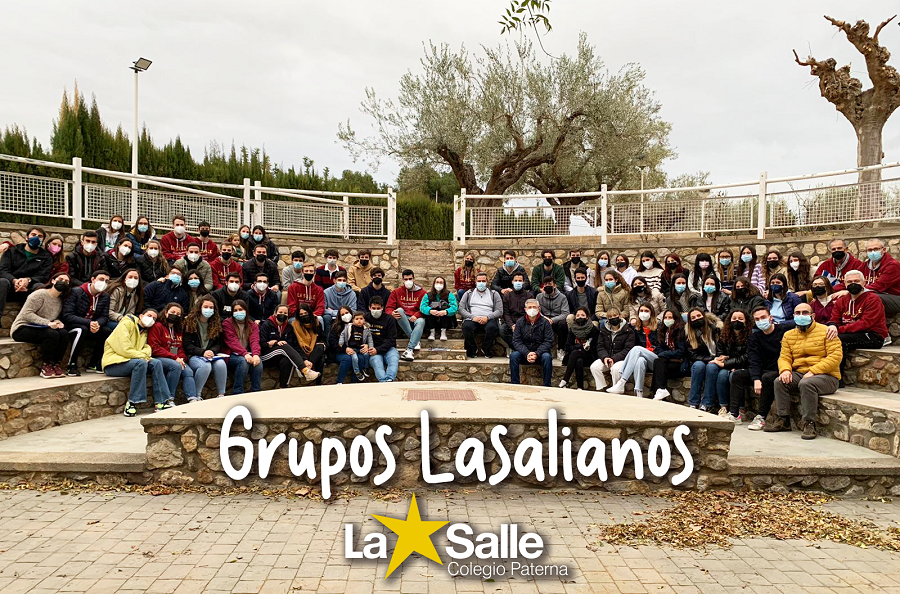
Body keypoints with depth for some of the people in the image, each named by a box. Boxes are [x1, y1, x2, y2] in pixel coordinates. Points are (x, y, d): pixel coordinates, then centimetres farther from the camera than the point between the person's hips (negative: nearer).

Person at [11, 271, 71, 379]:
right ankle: (45, 367, -17)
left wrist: (57, 322, -8)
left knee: (64, 333, -21)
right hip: (21, 329, -7)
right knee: (52, 334, -31)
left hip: (39, 329, 7)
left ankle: (57, 365, -13)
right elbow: (27, 314, -20)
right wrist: (48, 323, -29)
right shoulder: (40, 294, -13)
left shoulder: (60, 300, 11)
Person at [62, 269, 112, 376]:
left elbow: (104, 317, 1)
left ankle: (93, 364, -9)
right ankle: (71, 365, -27)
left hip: (91, 327, 6)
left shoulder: (105, 297, 3)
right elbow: (67, 316, -21)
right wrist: (89, 323, -33)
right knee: (82, 330, -36)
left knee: (107, 331, -20)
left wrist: (97, 324, -25)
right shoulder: (76, 292, -14)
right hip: (71, 326, -5)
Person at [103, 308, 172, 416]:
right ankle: (131, 403, -30)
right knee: (140, 362, -33)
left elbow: (146, 347, 10)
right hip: (113, 363, -7)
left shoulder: (145, 332, 20)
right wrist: (142, 356, -16)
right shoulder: (126, 324, -7)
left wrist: (145, 353, -14)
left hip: (129, 361, 7)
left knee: (156, 363, -15)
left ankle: (161, 403, -20)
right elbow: (124, 349, -17)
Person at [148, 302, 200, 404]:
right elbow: (154, 348, -11)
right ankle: (169, 399, -26)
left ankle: (192, 399, -32)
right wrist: (174, 358, -18)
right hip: (159, 358, -6)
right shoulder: (157, 326, 0)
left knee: (188, 371, -22)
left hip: (176, 360, 6)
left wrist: (181, 358, -4)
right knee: (176, 366, -33)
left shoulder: (178, 330, 22)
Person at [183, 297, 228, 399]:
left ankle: (221, 395, -18)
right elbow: (187, 345, -5)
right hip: (193, 356, -3)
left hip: (212, 355, 3)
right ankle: (196, 395, -19)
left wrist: (212, 351, -12)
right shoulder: (190, 322, 0)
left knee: (221, 364, -30)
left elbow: (219, 344, 11)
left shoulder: (217, 323, 12)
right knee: (205, 365, -36)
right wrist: (203, 352, -18)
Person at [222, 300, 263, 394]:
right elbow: (233, 342, -15)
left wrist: (255, 354, -30)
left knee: (258, 361, -28)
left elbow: (254, 341, -8)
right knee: (243, 361, -34)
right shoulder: (227, 323, 0)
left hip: (248, 354, 3)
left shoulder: (252, 326, 11)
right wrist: (245, 354, -31)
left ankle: (256, 392, -22)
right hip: (231, 355, -3)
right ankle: (237, 393, -27)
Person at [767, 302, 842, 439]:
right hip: (799, 374, 5)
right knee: (779, 381, -19)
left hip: (826, 376, -5)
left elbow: (835, 356, -13)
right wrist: (785, 370, -15)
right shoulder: (788, 335, 13)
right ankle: (783, 420, -13)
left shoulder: (826, 331, -4)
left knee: (806, 384, -34)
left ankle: (809, 423, -24)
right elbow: (784, 357, 10)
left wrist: (813, 371, -20)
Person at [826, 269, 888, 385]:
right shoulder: (841, 300, 13)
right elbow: (834, 319, 5)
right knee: (830, 336, -19)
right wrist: (832, 326, -23)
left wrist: (840, 330, -28)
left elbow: (865, 323, -19)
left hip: (873, 336, -6)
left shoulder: (873, 299, -8)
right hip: (852, 335, 6)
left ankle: (838, 378, -26)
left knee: (840, 339, -29)